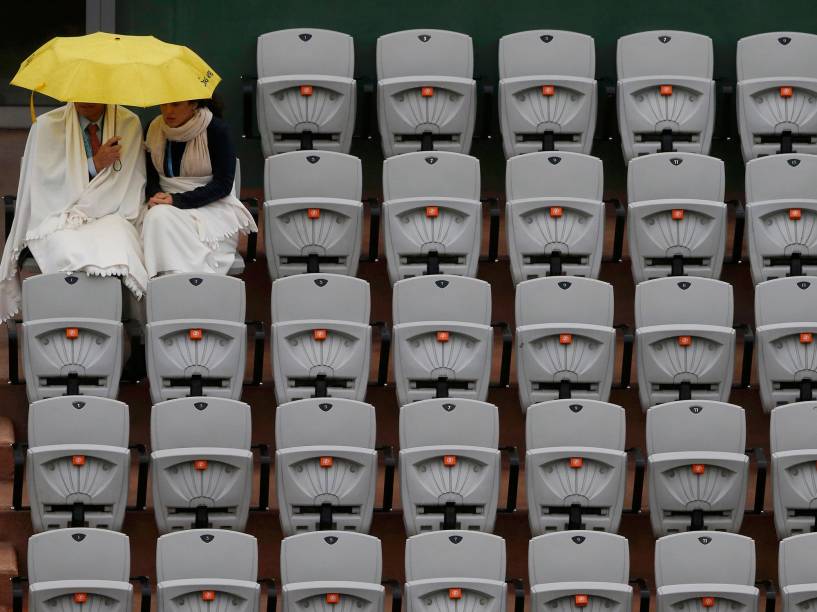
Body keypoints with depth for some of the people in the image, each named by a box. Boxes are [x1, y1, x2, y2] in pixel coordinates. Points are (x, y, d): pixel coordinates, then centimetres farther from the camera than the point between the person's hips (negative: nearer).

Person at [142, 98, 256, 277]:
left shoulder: (216, 131, -8)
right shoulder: (155, 128, 7)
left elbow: (223, 184, -10)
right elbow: (150, 175, 13)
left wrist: (178, 200, -19)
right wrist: (155, 195, -12)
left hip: (211, 206, -4)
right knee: (158, 216, -31)